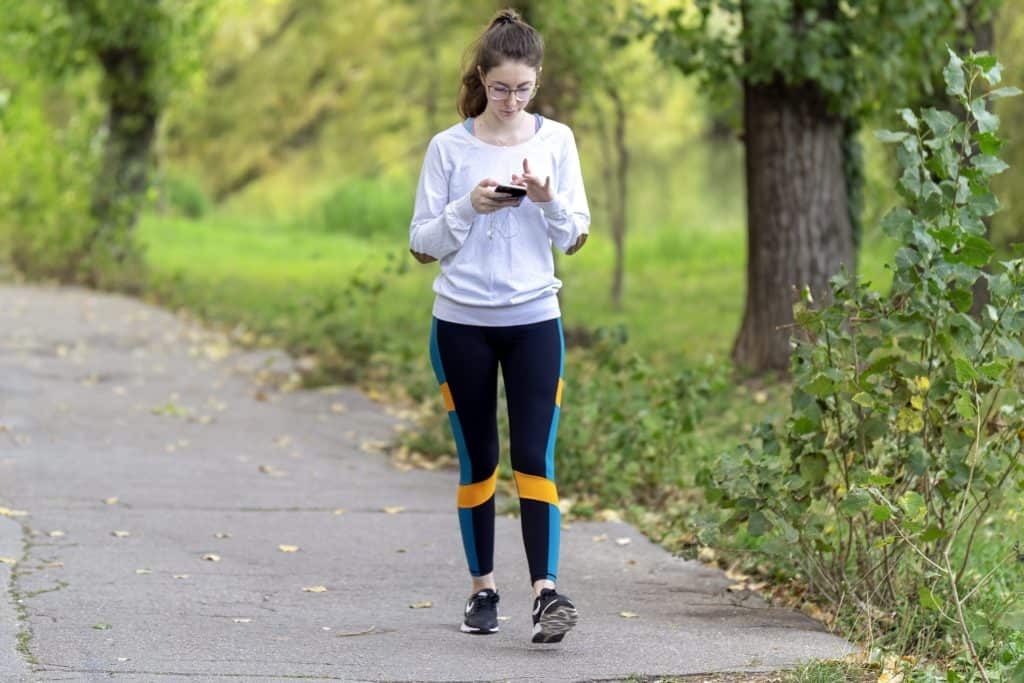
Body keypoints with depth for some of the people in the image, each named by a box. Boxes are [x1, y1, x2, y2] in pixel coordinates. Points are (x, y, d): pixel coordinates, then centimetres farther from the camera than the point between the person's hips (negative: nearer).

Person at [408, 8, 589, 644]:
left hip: (535, 321, 0)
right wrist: (469, 208, -16)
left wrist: (549, 200, -15)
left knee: (535, 458, -10)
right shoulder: (449, 148, -1)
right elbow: (423, 245, 0)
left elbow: (576, 238, 4)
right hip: (461, 324, 0)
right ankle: (484, 588, 16)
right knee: (478, 461, 7)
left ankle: (547, 591, -16)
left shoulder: (556, 140, 2)